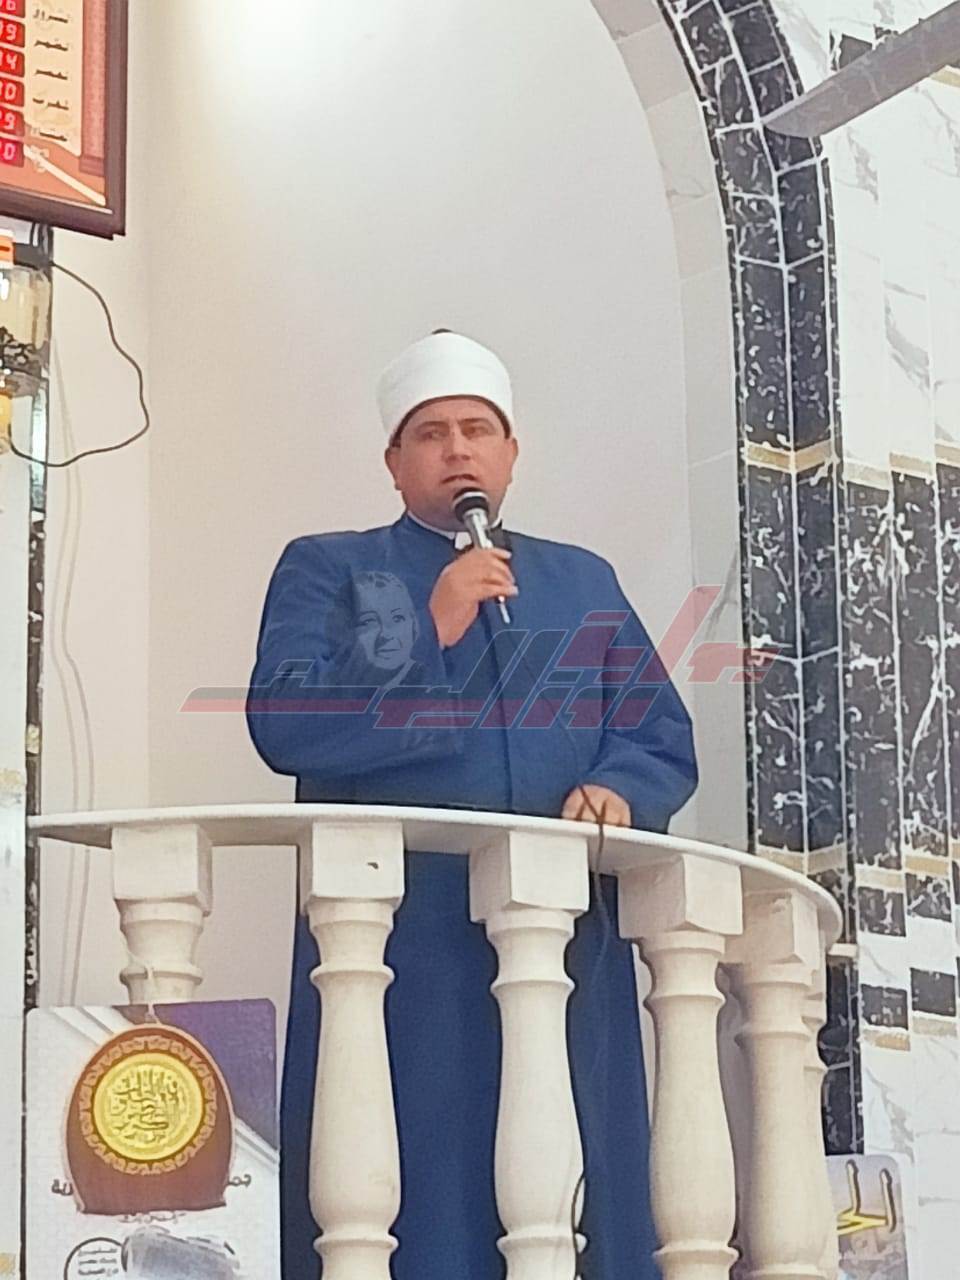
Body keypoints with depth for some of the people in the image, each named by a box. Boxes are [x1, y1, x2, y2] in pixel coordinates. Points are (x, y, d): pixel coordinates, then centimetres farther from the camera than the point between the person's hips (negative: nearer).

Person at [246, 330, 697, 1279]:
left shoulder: (584, 583, 23)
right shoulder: (327, 569, 13)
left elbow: (662, 735, 15)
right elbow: (282, 722, -3)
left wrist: (617, 789, -8)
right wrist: (431, 636, -9)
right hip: (400, 949, -3)